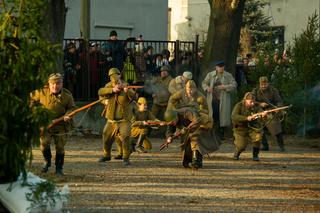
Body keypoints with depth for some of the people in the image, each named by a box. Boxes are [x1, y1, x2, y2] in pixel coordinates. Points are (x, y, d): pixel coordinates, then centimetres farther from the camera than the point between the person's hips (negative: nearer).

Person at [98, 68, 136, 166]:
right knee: (106, 136, 14)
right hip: (111, 119, 4)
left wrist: (128, 92, -46)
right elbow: (100, 92, -20)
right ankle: (106, 155, 36)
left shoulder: (125, 86, -9)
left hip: (124, 118, -4)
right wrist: (112, 90, -34)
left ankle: (126, 158, -7)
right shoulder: (109, 86, -2)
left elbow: (133, 97, -25)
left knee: (125, 137, -19)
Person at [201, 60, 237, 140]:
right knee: (214, 116, 1)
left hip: (223, 100, -1)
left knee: (222, 116, -1)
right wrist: (207, 88, -8)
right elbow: (204, 83, 14)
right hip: (212, 99, 1)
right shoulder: (210, 75, 8)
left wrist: (225, 87, -15)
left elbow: (234, 85, 0)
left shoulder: (228, 76, 4)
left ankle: (221, 134, 8)